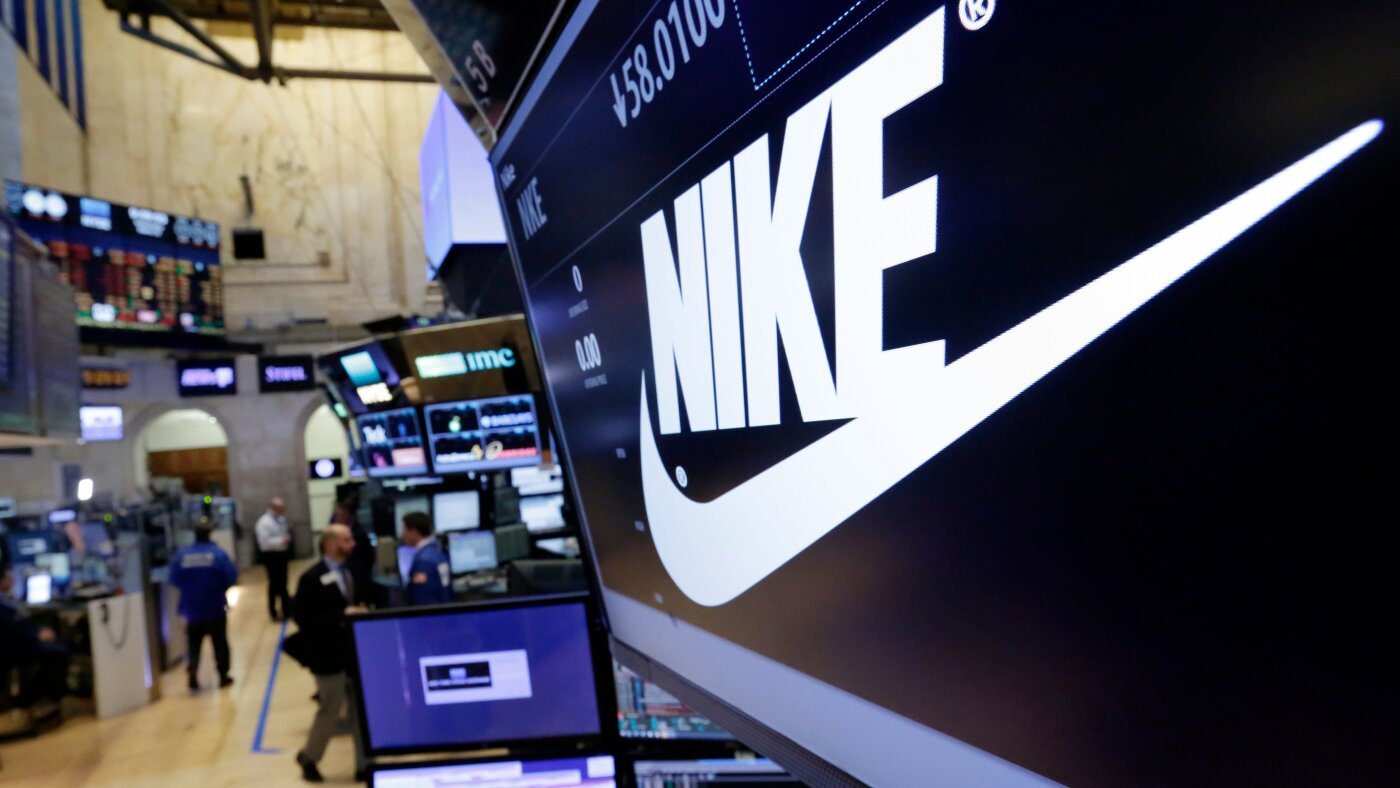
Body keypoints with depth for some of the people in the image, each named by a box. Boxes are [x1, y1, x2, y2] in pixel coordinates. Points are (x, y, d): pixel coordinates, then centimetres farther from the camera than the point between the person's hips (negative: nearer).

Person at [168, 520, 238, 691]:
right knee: (220, 642, 10)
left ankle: (193, 670, -9)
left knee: (194, 643, 12)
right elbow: (232, 576, -14)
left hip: (191, 608, 2)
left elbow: (174, 580, 0)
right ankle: (223, 675, 17)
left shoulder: (182, 555, -3)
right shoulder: (217, 553, -12)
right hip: (215, 608, -2)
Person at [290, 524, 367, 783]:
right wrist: (342, 615, -25)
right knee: (331, 709, 7)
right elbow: (302, 618, -20)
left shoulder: (350, 572, 7)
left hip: (356, 650, 6)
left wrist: (360, 612, -4)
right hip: (329, 654, -6)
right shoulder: (312, 578, -15)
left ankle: (364, 764, 21)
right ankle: (308, 757, 33)